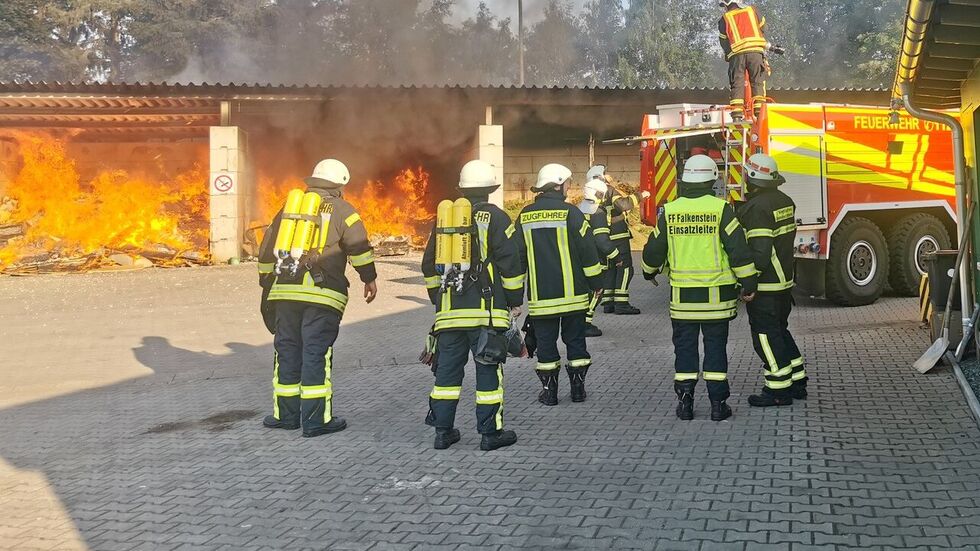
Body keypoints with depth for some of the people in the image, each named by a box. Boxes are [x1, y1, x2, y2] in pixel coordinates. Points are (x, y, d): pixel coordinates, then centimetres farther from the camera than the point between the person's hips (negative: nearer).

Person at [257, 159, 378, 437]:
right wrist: (369, 278, 0)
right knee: (316, 355, -2)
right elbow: (358, 244, -9)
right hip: (322, 294, -5)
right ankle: (315, 420, 0)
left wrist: (267, 284, 29)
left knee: (287, 352, 12)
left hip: (285, 291, 5)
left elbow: (267, 250, 21)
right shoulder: (340, 209, 3)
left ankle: (285, 414, 19)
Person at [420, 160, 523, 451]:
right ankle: (490, 433, 6)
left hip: (449, 310, 5)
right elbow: (511, 263, -8)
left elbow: (429, 265, 18)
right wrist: (515, 300, 2)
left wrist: (438, 298, 27)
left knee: (448, 369, 10)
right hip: (486, 309, -4)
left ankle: (443, 430, 14)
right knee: (488, 369, 2)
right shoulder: (495, 217, -4)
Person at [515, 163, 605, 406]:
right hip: (572, 293, -2)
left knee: (545, 341, 8)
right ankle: (578, 388, 15)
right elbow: (588, 251, -6)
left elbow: (517, 255, 8)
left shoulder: (525, 217, 3)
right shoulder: (570, 213, -8)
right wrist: (596, 283, 5)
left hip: (540, 295, 2)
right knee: (575, 340, 10)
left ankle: (549, 391, 11)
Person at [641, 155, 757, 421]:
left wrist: (650, 273, 29)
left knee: (684, 347, 11)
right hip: (716, 295, -2)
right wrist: (748, 284, 0)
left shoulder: (669, 211, 0)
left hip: (682, 296, 2)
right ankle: (718, 404, 10)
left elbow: (654, 250, 9)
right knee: (715, 347, 7)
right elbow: (739, 249, -9)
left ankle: (685, 401, 12)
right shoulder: (721, 209, -8)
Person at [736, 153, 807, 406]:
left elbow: (760, 251, -25)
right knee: (780, 330, 20)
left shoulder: (757, 207, -20)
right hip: (785, 280, 10)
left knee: (766, 336, -1)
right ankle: (797, 382, 26)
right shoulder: (785, 201, 9)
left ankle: (779, 390, 4)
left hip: (764, 284, -9)